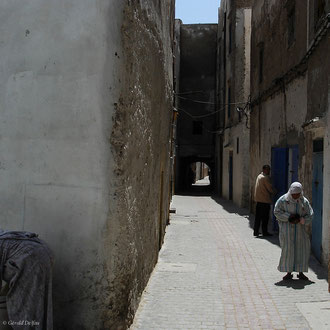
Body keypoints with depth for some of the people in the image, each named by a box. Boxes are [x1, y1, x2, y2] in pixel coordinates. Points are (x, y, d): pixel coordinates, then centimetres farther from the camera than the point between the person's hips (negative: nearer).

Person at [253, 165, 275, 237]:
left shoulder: (259, 176, 13)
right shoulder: (265, 178, -15)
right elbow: (270, 188, -12)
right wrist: (274, 192, 8)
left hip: (258, 199, 9)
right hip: (265, 200, -9)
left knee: (258, 216, 11)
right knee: (265, 217, 0)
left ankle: (256, 231, 14)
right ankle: (265, 232, 5)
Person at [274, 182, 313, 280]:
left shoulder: (304, 201, 4)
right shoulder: (283, 199, -2)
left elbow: (310, 216, 5)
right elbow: (277, 211, -3)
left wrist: (300, 220, -15)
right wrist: (288, 217, -14)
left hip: (300, 229, 3)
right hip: (287, 228, -3)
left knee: (302, 249, 1)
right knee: (287, 249, -7)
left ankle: (301, 272, 13)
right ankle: (288, 272, 3)